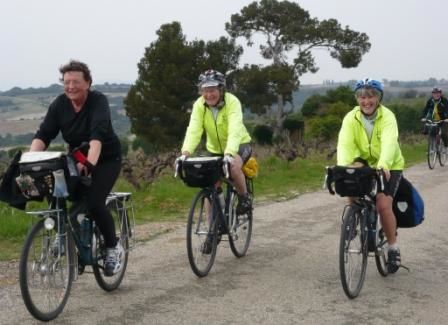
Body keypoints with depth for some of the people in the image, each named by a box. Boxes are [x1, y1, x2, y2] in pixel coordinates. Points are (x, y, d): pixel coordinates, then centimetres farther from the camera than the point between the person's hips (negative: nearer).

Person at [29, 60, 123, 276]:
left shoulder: (98, 101, -22)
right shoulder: (59, 104, -9)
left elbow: (98, 134, -37)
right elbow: (43, 134, -16)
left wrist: (90, 163, -53)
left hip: (106, 159, -5)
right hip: (76, 159, 5)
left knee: (94, 202, -23)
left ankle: (113, 247, 1)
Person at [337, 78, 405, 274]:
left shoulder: (387, 117, -22)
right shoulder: (351, 118, -15)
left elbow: (389, 142, -38)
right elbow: (344, 143, -29)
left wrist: (383, 166, -56)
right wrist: (343, 167, -48)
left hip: (389, 167, -3)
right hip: (366, 164, 3)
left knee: (383, 205, -20)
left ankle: (393, 248, 5)